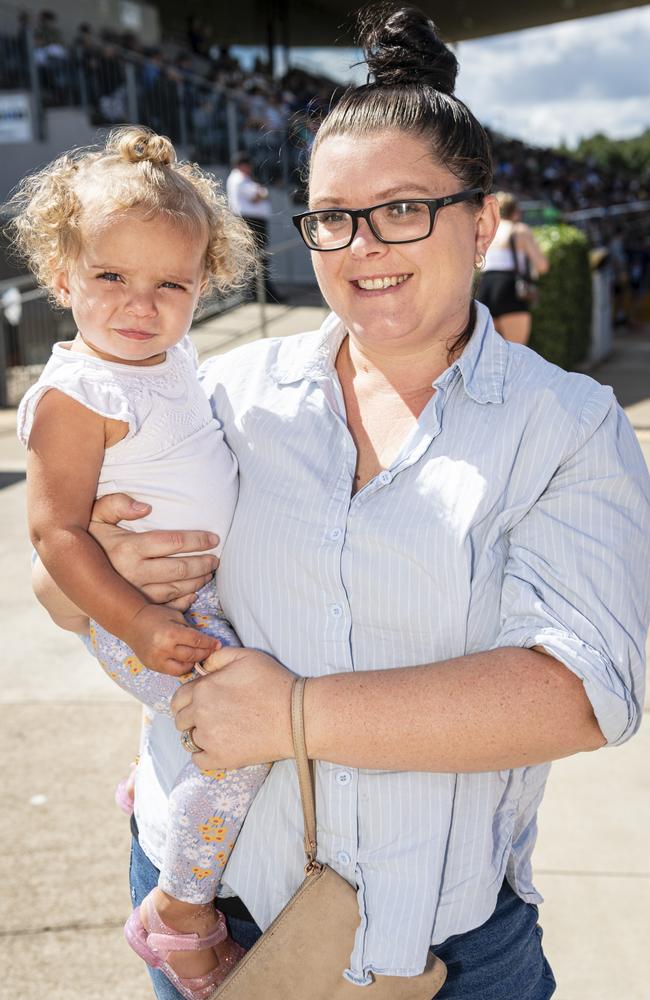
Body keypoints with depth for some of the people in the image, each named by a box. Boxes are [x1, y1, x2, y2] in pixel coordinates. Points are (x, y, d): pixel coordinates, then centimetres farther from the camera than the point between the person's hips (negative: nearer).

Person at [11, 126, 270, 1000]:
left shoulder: (173, 357, 3)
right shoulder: (76, 395, -22)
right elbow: (55, 531, -24)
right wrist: (138, 623, -28)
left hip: (202, 592, 9)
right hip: (142, 611, -9)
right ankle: (180, 914, 4)